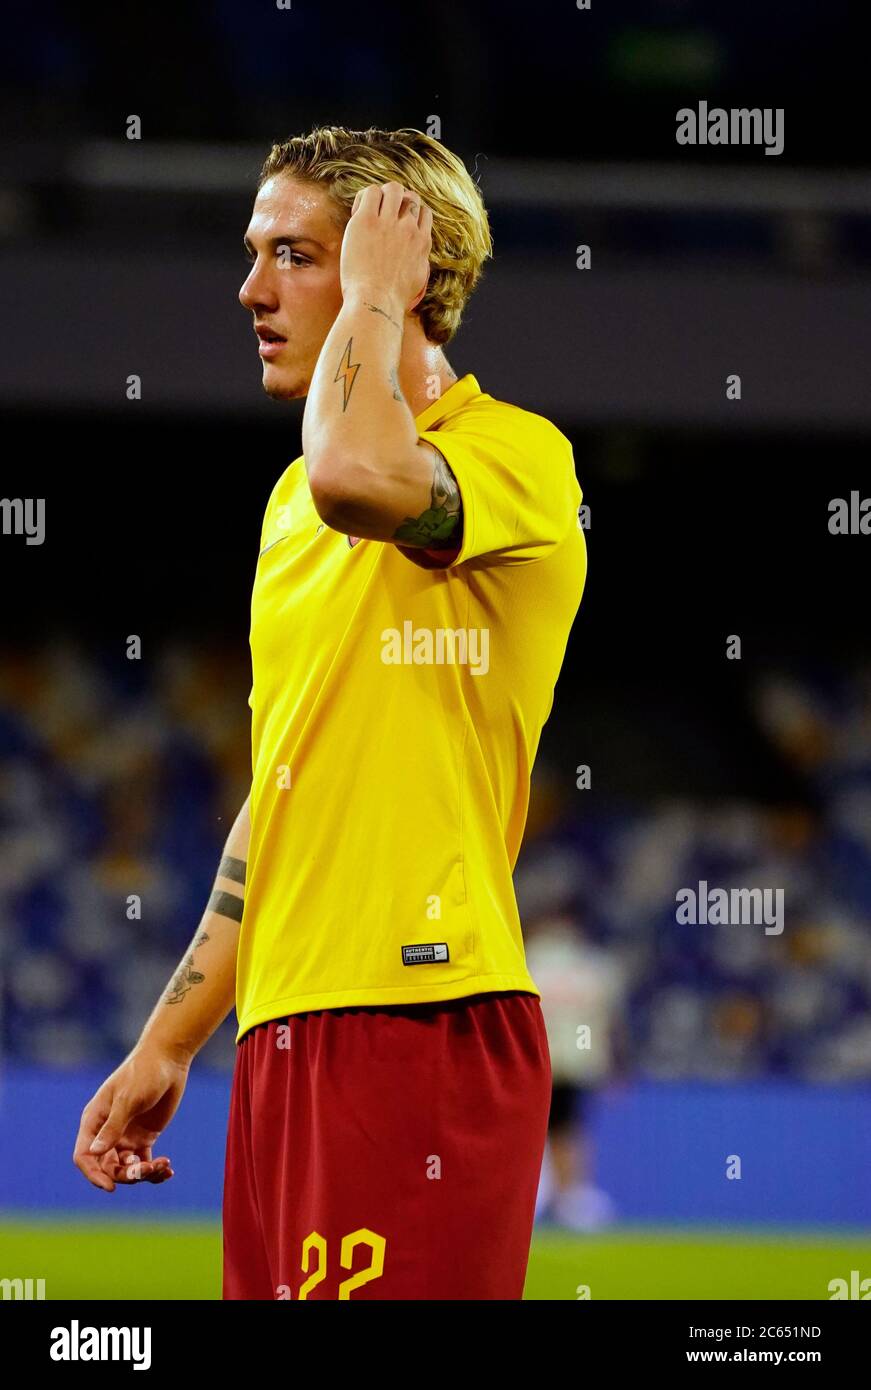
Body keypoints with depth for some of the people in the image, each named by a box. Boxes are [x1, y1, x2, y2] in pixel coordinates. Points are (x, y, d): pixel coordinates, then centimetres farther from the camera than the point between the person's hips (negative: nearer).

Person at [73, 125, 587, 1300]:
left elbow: (360, 476, -31)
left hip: (423, 1019, -8)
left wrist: (372, 291, -12)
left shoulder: (514, 453, -6)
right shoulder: (295, 498, 21)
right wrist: (169, 1044, 23)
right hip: (290, 1030, 8)